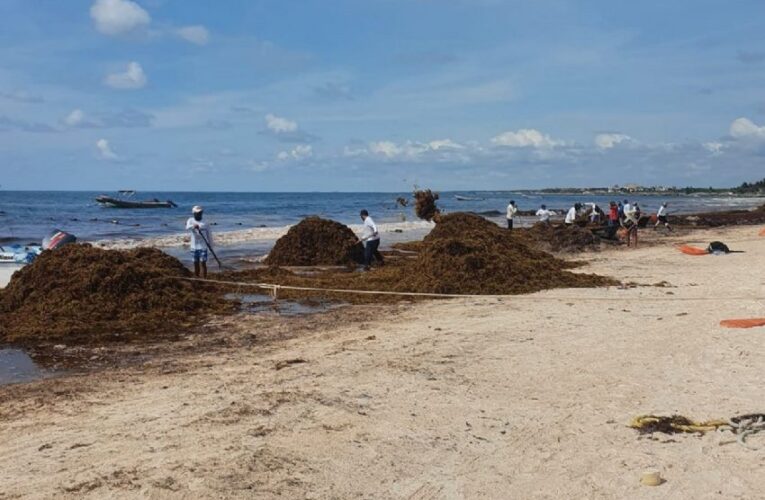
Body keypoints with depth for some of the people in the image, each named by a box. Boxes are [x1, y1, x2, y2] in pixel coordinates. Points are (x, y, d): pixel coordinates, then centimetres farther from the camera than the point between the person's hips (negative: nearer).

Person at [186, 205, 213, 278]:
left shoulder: (204, 223, -1)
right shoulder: (191, 220, 2)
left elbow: (209, 234, 8)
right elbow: (187, 227, -19)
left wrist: (210, 244, 9)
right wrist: (193, 226, -40)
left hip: (203, 246, -2)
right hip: (194, 246, 2)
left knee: (203, 263, -8)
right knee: (196, 263, 11)